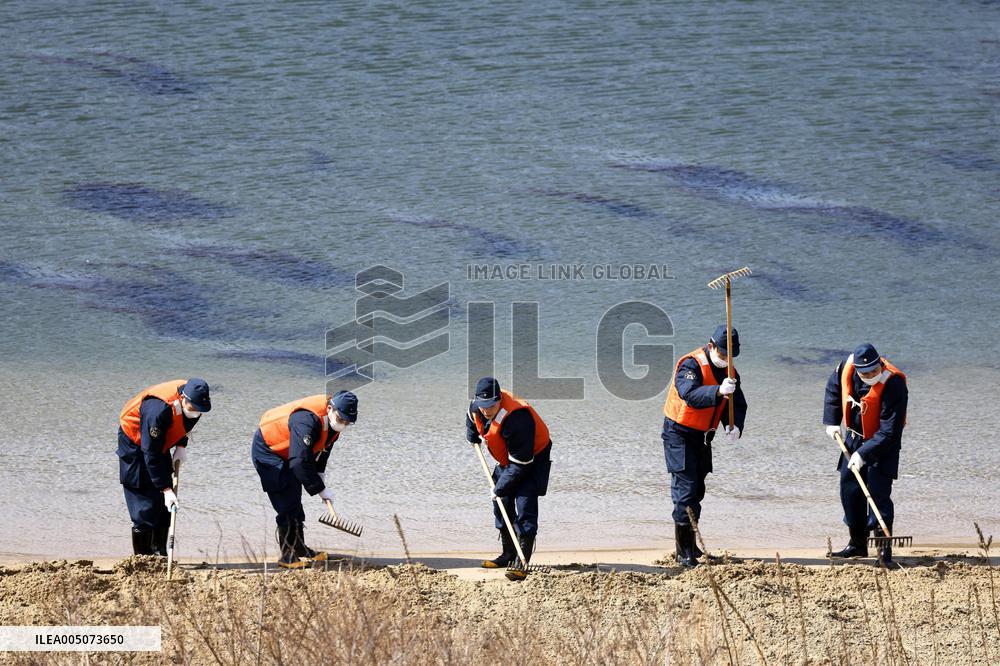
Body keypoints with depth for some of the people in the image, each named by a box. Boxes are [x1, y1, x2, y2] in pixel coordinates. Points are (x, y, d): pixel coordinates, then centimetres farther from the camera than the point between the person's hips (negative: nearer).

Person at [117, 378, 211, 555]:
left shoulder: (194, 403, -18)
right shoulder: (159, 409, -40)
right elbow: (151, 454, -35)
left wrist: (181, 446, -5)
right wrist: (166, 489, -34)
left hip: (160, 442, 7)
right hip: (134, 441, -7)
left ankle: (159, 553, 8)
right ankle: (142, 558, -6)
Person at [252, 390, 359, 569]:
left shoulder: (333, 421, -8)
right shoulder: (308, 420, -38)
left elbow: (322, 450, 9)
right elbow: (300, 462, -38)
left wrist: (320, 478, 1)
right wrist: (320, 489, -31)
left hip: (285, 454, 9)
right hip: (267, 451, -9)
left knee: (295, 503, 16)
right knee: (288, 504, -15)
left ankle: (299, 549, 28)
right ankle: (287, 556, -11)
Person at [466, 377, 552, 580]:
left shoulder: (517, 419, -39)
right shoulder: (477, 407, -15)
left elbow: (520, 464, -33)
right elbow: (472, 418, 16)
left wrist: (499, 489, -26)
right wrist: (473, 438, 28)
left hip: (533, 459, -8)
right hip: (507, 459, 8)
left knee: (525, 508, -17)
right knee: (502, 504, 11)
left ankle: (522, 564, -19)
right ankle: (508, 554, 27)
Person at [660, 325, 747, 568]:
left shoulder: (729, 373, 4)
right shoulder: (691, 365, -20)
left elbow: (738, 404, 2)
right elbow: (689, 394, -38)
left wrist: (734, 426, -20)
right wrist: (718, 391, -53)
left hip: (702, 437, 8)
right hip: (679, 435, -8)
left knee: (696, 491, 15)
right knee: (686, 489, -13)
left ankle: (689, 546, 27)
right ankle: (684, 552, -12)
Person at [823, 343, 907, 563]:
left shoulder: (894, 385, -31)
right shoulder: (847, 368, -15)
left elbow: (889, 432, -30)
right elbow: (833, 389, 10)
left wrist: (863, 454, -31)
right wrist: (832, 421, 5)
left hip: (883, 445, -6)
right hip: (855, 439, 6)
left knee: (878, 493, -14)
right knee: (849, 489, 9)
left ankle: (884, 547, -11)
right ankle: (858, 543, 21)